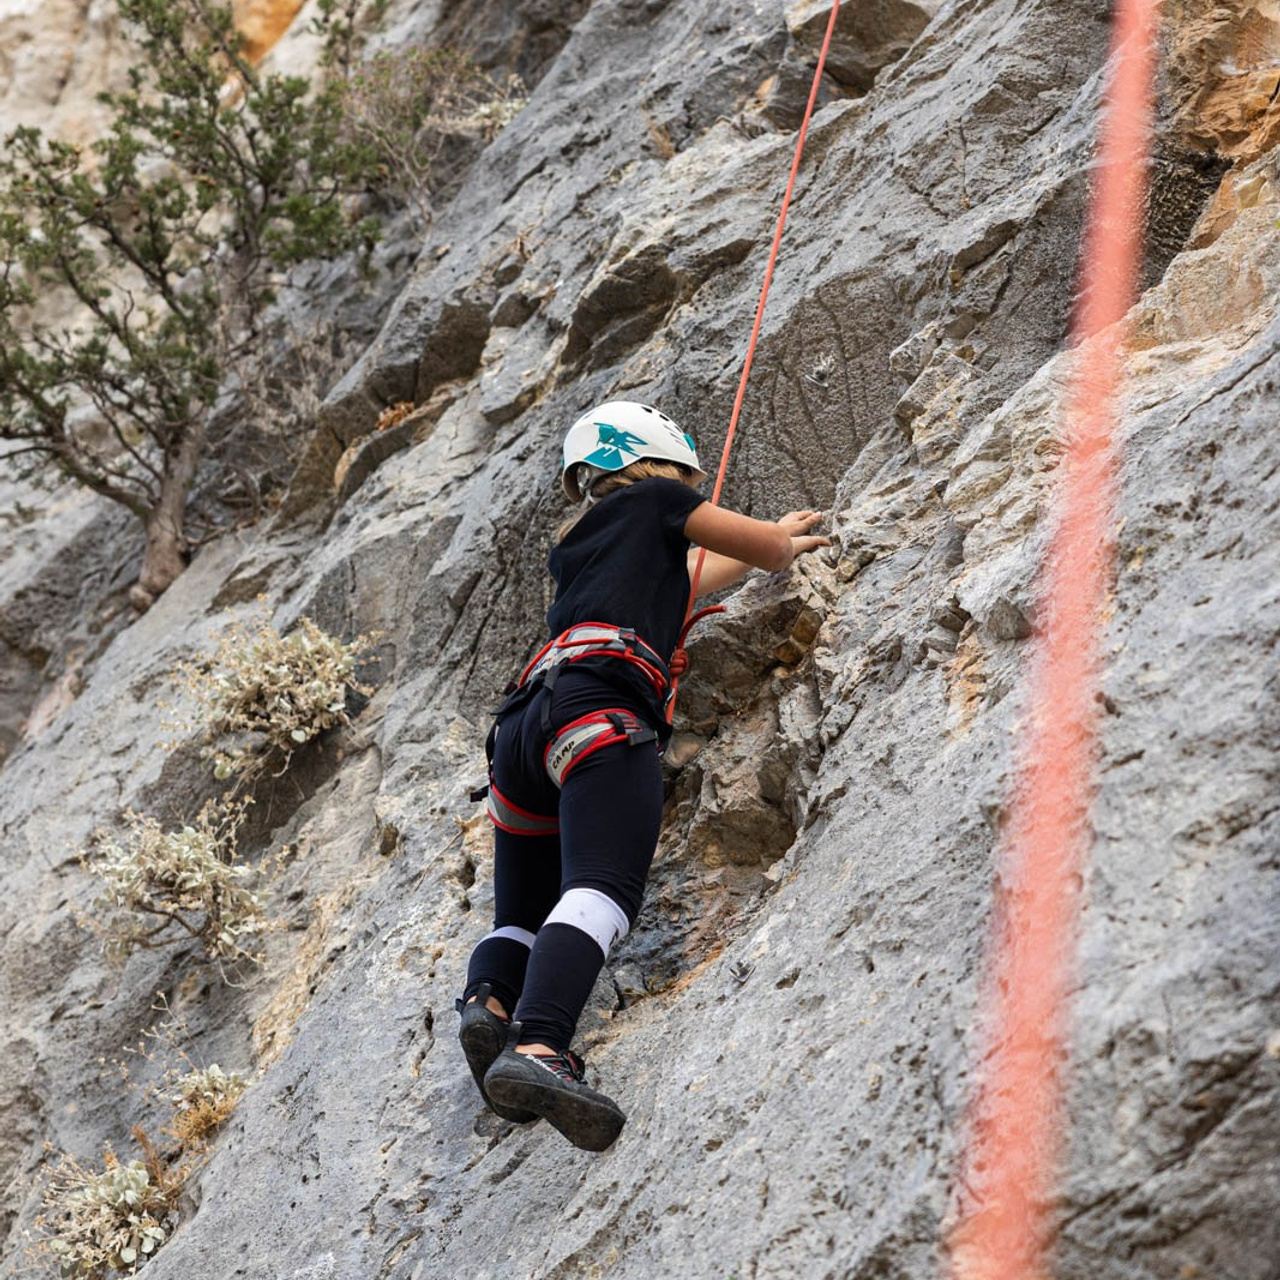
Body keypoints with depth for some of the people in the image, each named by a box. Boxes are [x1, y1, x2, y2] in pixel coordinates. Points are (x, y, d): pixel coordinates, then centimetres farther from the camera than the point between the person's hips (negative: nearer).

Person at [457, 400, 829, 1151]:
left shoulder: (573, 548, 39)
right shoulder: (649, 501, 20)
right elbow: (768, 549, 26)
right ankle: (537, 1051, -49)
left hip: (524, 723, 8)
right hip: (601, 704, -8)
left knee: (523, 919, 14)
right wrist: (787, 545, 51)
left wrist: (776, 539, 70)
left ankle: (489, 1002, -19)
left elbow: (683, 577, 56)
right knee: (602, 890, -26)